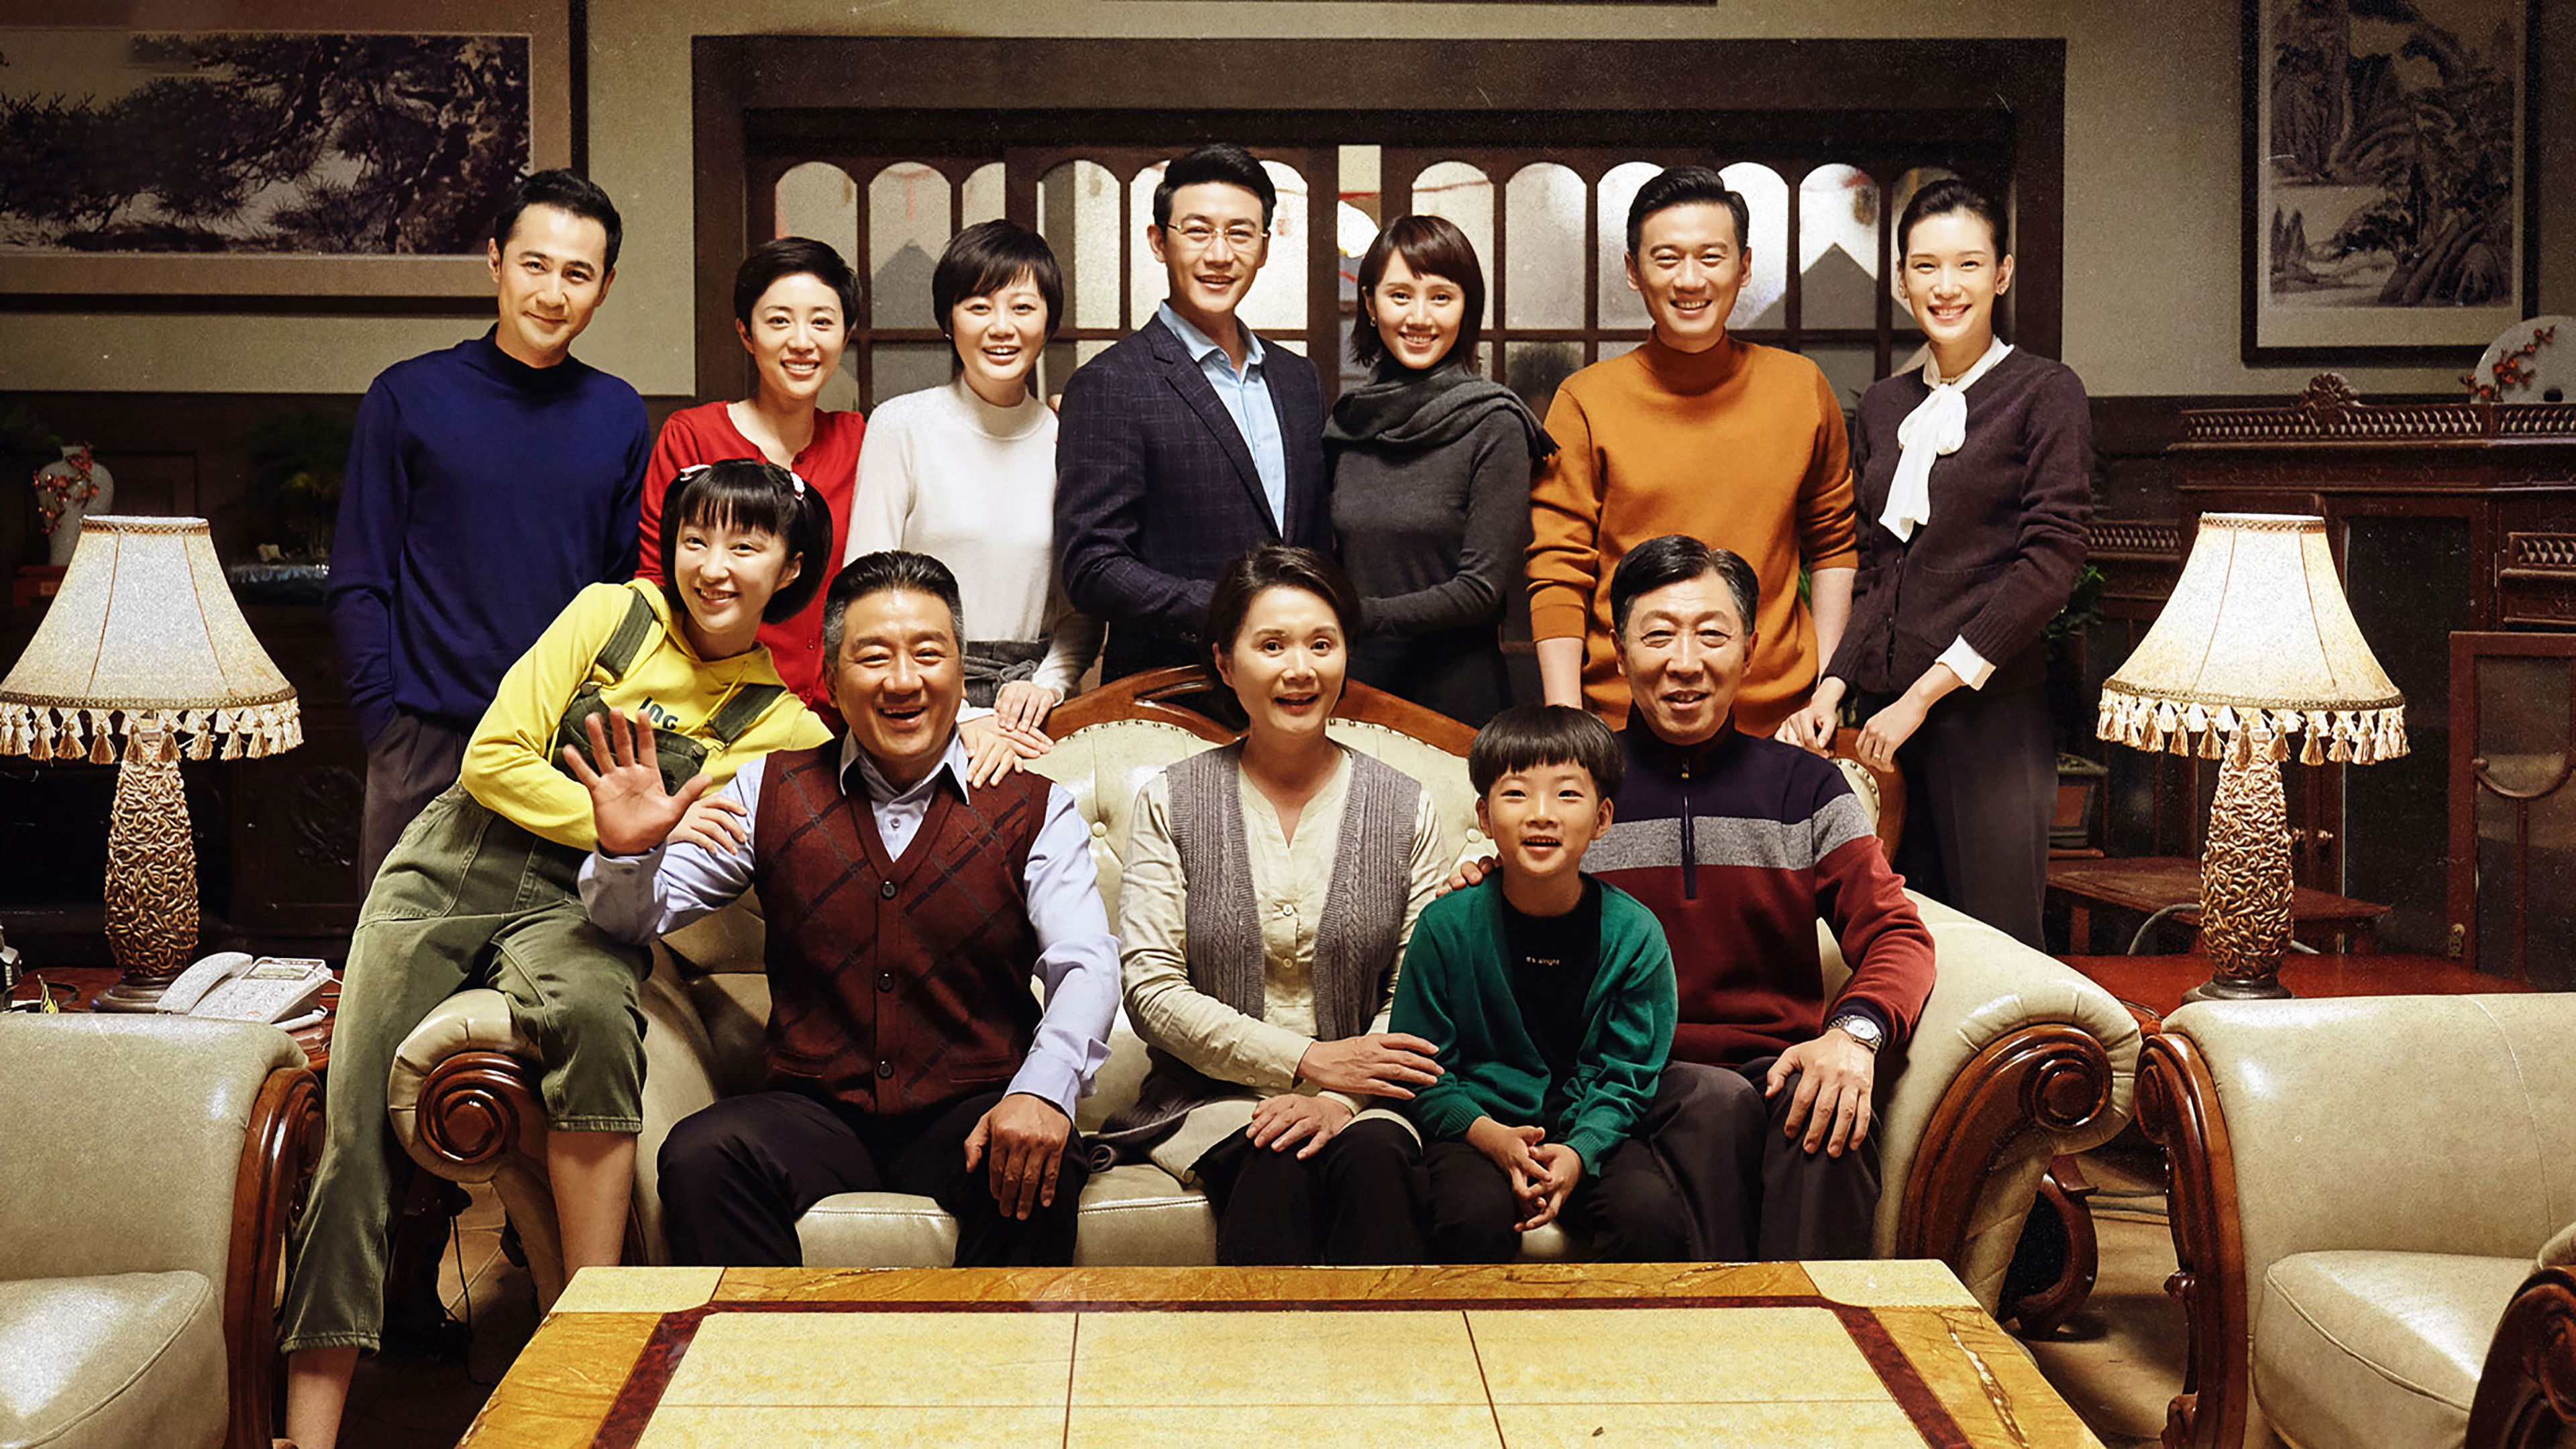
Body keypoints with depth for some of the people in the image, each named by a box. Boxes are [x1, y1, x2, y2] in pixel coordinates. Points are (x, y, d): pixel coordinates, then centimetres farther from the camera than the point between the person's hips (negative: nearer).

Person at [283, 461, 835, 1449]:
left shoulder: (780, 726, 4)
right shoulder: (612, 614, 4)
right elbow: (495, 759, -2)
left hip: (574, 909, -1)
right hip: (453, 864, 1)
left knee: (594, 1011, -37)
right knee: (354, 1116, -15)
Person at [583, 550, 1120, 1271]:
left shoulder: (1031, 807, 6)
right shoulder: (773, 792, 11)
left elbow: (1086, 965, -5)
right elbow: (637, 918, 14)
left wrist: (1042, 1090, -26)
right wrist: (626, 852, -11)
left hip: (971, 1115, -1)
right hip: (815, 1112, 1)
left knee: (1041, 1171, -33)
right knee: (700, 1157, -28)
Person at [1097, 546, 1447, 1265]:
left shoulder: (1404, 809, 8)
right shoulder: (1173, 802, 5)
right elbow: (1151, 991, -2)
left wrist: (1340, 1099, -16)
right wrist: (1308, 1059, -12)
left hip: (1361, 1102, 1)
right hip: (1215, 1095, -1)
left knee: (1374, 1153, -32)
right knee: (1279, 1162, -33)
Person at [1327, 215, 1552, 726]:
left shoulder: (1493, 425, -8)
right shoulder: (1351, 420, 7)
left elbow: (1482, 588, -12)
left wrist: (1361, 615, -16)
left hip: (1454, 690, -4)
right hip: (1354, 683, 4)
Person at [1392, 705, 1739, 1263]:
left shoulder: (1635, 933, -3)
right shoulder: (1447, 925, -5)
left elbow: (1626, 1075, 0)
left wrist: (1579, 1152, -19)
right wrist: (1489, 1134, -19)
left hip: (1591, 1130, 1)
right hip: (1479, 1125, -1)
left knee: (1654, 1214, -26)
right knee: (1477, 1217, -31)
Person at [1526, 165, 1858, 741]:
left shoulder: (1802, 389, 6)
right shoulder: (1586, 401, -1)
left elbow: (1833, 543, 16)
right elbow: (1558, 574, -2)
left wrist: (1829, 685, 7)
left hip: (1779, 722, 2)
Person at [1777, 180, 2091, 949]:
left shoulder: (2045, 392, -1)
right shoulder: (1882, 406, 15)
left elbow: (2052, 559, -9)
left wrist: (1925, 693, -12)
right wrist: (1831, 692, 2)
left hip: (1991, 713, -5)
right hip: (1884, 717, 5)